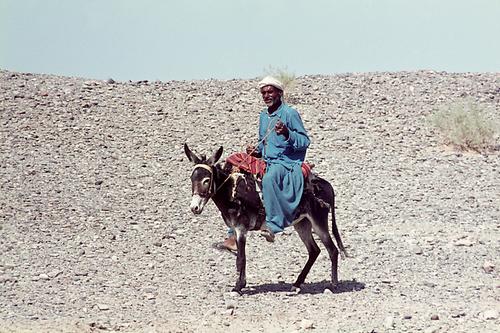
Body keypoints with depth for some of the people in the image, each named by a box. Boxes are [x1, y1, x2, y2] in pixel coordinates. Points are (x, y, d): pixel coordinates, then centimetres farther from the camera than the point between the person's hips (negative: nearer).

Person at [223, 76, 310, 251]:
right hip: (267, 162, 8)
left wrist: (287, 133, -25)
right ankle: (234, 234, -12)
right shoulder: (263, 116, 17)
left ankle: (272, 224, -42)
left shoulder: (290, 113, -6)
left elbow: (305, 142, -8)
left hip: (287, 163, -8)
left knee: (268, 179, -40)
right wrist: (257, 150, 9)